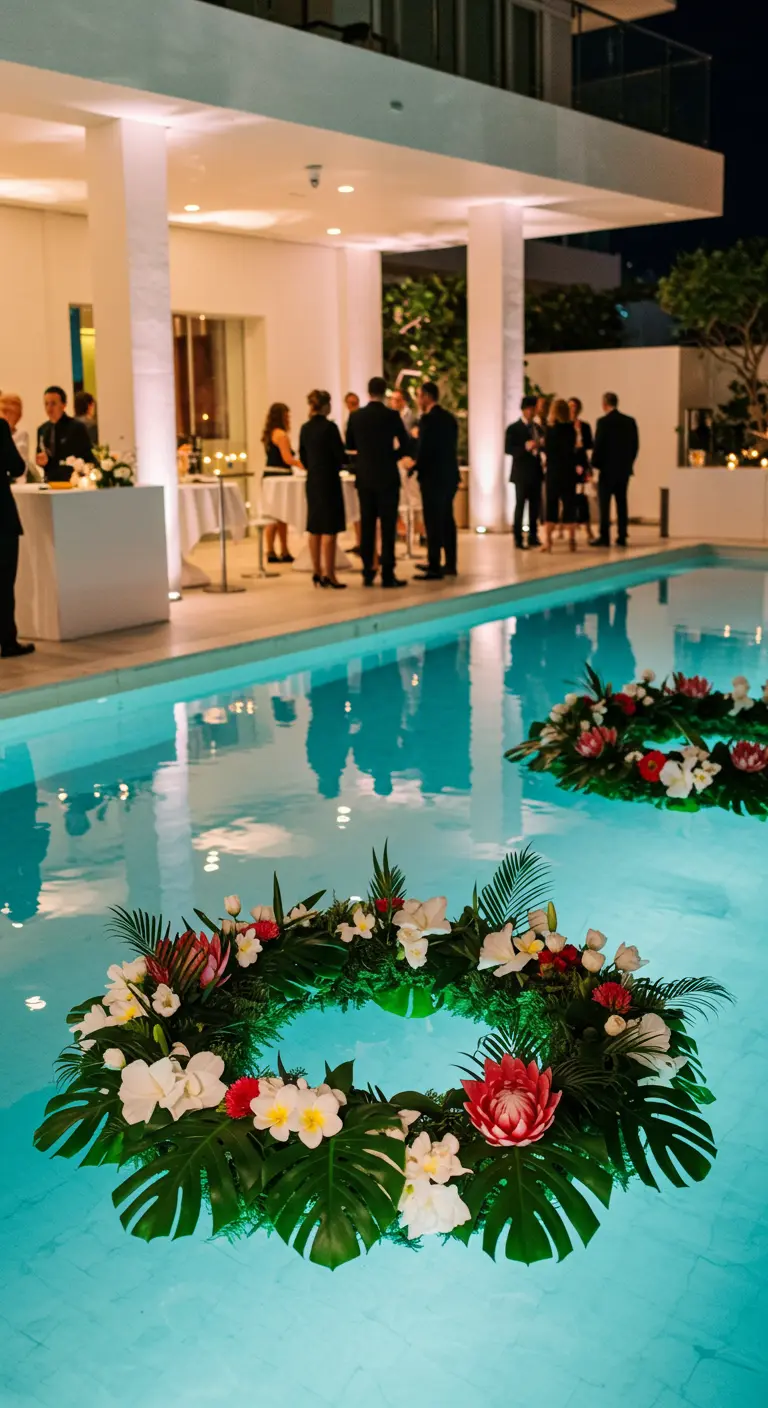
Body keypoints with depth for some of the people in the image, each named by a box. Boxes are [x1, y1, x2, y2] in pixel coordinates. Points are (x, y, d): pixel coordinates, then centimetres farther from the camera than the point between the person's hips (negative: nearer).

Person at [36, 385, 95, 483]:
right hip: (51, 482, 5)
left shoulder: (77, 427, -7)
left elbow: (88, 459, -6)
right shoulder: (42, 429, 9)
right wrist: (42, 461, -5)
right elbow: (40, 458, 16)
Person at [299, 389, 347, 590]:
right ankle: (329, 575, -5)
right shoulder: (329, 426, -13)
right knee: (329, 528, -5)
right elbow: (340, 455, -12)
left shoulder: (305, 428, 7)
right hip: (329, 480, -7)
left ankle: (318, 573, 15)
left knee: (315, 528, 10)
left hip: (312, 481, 7)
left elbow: (303, 456, 12)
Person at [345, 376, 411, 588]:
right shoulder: (391, 415, -9)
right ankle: (387, 574, -4)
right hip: (387, 477, -3)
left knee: (367, 525, 8)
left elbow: (350, 445, 12)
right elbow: (406, 447, -7)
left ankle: (368, 573, 9)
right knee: (387, 526, -2)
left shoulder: (356, 416, 0)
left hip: (364, 477, 4)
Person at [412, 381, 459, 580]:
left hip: (433, 476, -8)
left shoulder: (428, 418, -14)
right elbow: (451, 446, 13)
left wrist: (415, 469, -2)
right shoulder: (450, 417, 12)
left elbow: (423, 449, -18)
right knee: (447, 520, 14)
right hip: (449, 475, 9)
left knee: (433, 522, -5)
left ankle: (435, 567, -5)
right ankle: (449, 564, 19)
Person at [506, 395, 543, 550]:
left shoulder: (537, 427, 15)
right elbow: (508, 449, -12)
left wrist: (543, 444, -8)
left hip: (536, 472, 6)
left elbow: (540, 446, 15)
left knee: (535, 505, 6)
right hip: (521, 473, -6)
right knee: (520, 505, -4)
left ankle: (533, 537, 14)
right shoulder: (513, 428, -4)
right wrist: (525, 447, -24)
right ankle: (518, 539, -1)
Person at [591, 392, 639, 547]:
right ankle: (622, 537, 9)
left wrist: (594, 464, 1)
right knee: (621, 502, 9)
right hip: (624, 469, 5)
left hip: (608, 468, -5)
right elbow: (635, 445, 7)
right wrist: (629, 462, 16)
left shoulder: (603, 421, -11)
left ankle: (604, 537, -3)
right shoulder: (630, 421, 5)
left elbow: (598, 445, -12)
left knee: (604, 502, -1)